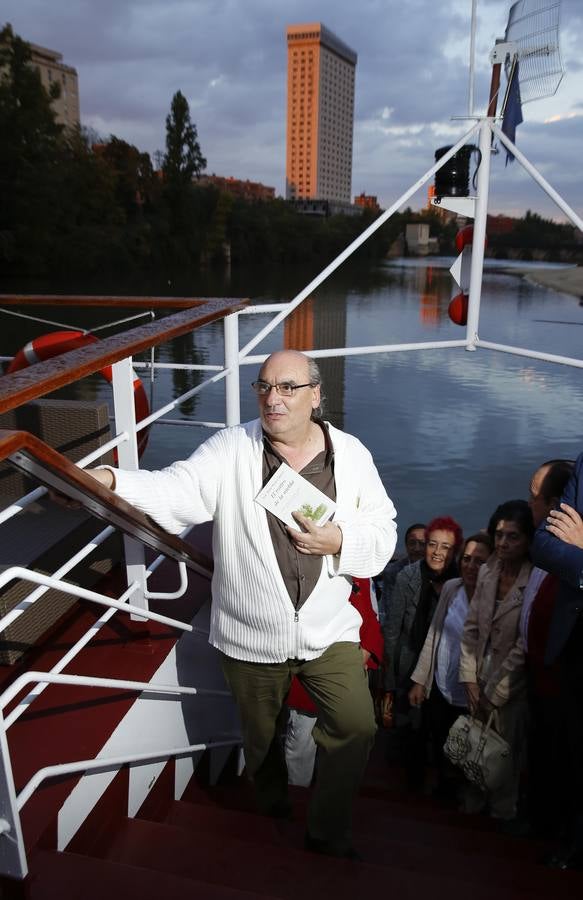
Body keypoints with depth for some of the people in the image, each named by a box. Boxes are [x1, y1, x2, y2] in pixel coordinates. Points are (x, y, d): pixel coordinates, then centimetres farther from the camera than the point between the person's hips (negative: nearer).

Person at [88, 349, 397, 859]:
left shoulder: (351, 454, -4)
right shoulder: (230, 450, -10)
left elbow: (383, 534, -1)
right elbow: (176, 494, -23)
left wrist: (339, 542, -21)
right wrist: (109, 482, -40)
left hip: (328, 631, 1)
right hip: (251, 635, 0)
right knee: (261, 739, 20)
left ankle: (328, 833, 27)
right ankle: (273, 822, 52)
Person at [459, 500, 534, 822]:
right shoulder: (487, 572, -1)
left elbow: (524, 648, -15)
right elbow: (471, 628, 3)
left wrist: (494, 695, -10)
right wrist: (470, 680, -2)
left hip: (512, 685, -4)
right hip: (481, 677, 4)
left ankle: (502, 815, 28)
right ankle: (472, 807, 30)